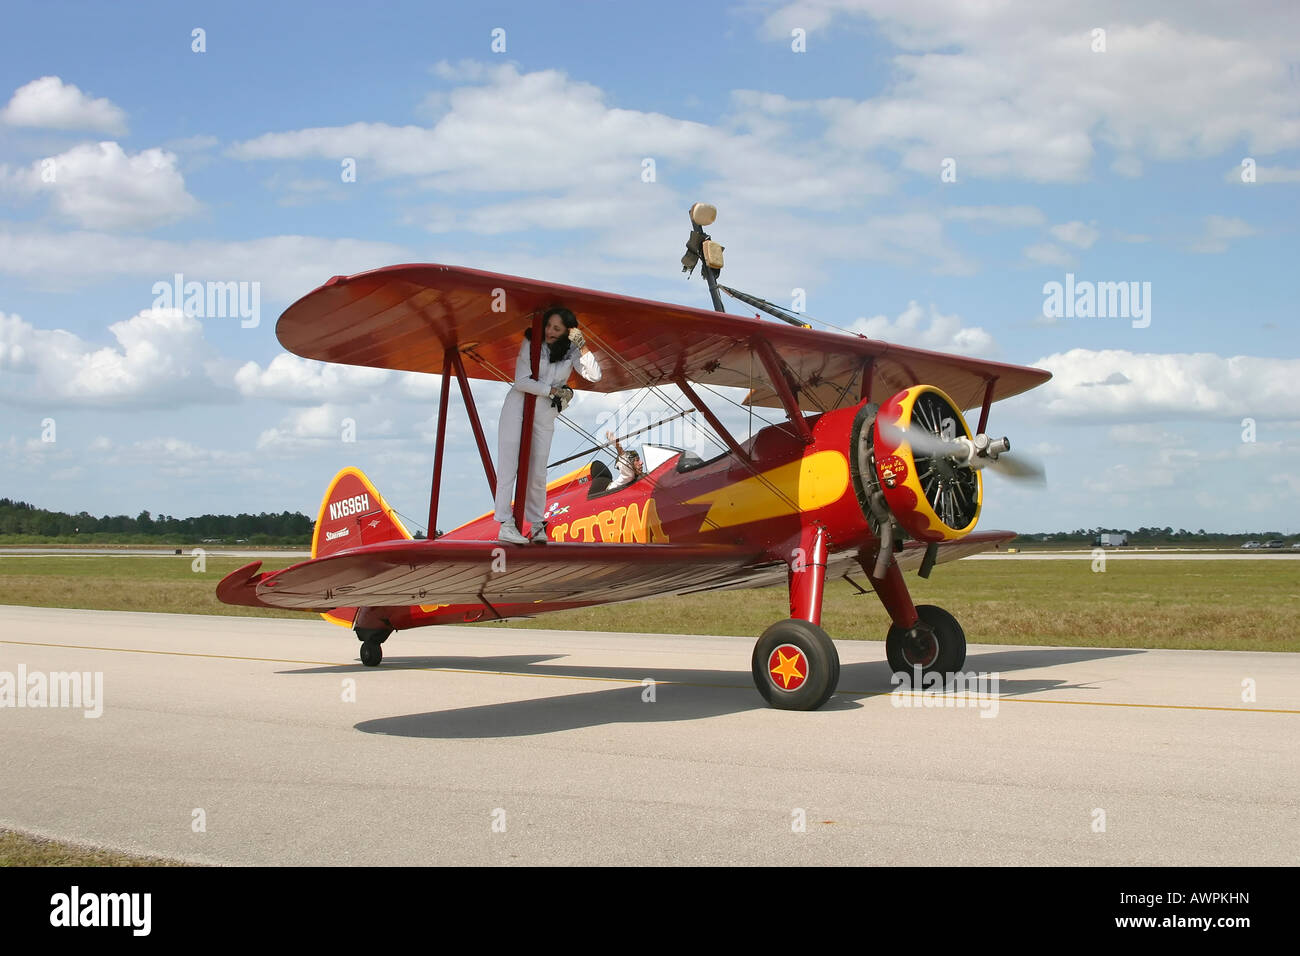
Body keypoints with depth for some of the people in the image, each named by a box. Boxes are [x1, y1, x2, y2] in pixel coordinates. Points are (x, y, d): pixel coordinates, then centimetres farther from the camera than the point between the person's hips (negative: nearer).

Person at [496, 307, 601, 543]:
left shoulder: (570, 351, 2)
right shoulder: (531, 343, -6)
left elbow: (594, 375, -10)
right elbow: (521, 381, -13)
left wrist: (582, 346, -20)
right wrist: (554, 390, -13)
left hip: (545, 416, 3)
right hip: (518, 408, -3)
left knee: (537, 472, 3)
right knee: (509, 466, -10)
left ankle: (536, 525, 15)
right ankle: (505, 525, -13)